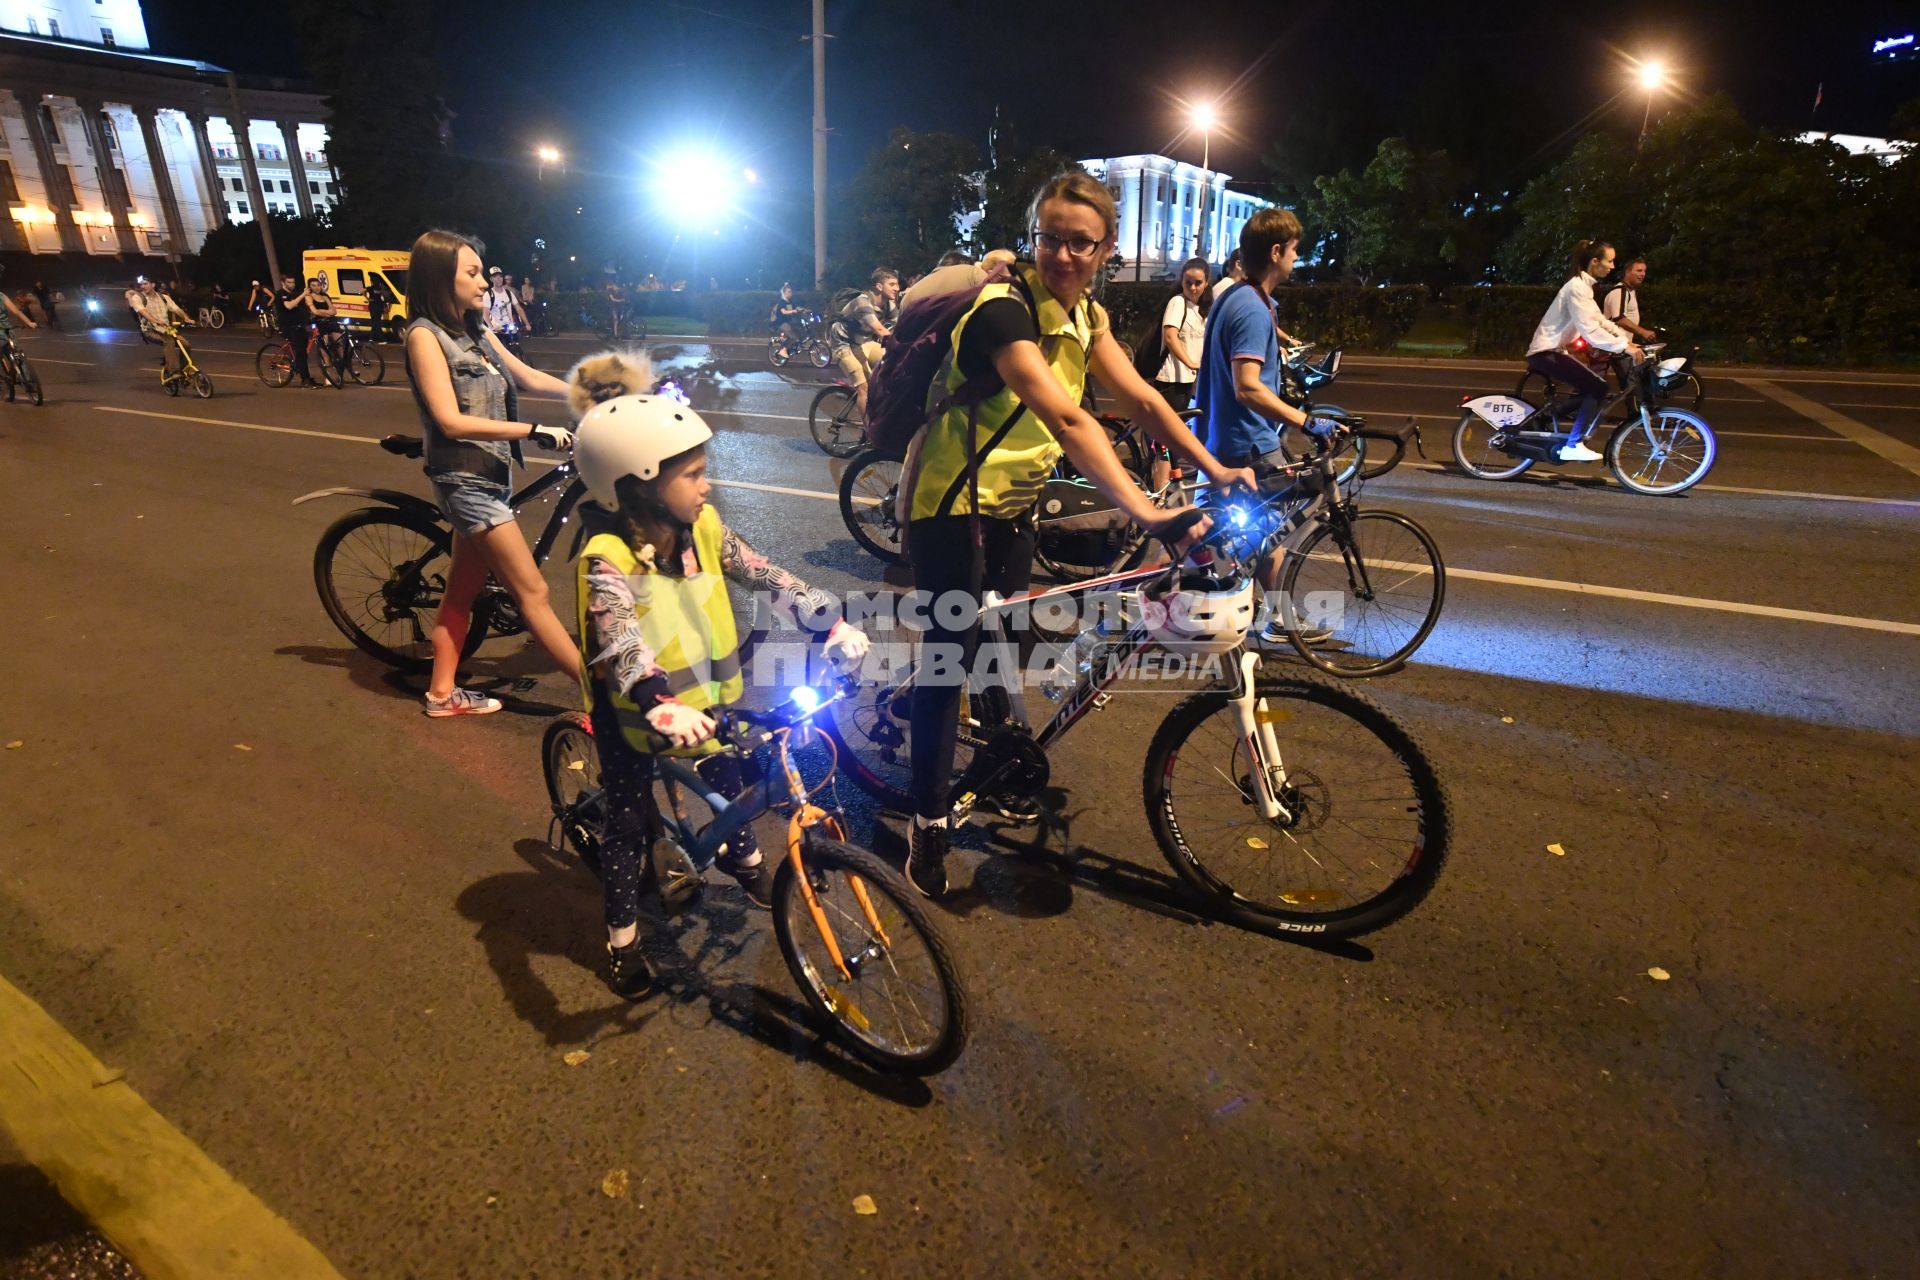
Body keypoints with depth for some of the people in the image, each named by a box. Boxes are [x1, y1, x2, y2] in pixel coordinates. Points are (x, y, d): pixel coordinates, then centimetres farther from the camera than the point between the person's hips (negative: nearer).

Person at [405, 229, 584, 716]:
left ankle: (443, 692, 27)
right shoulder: (425, 335, -11)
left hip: (490, 476, 8)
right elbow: (451, 421, -19)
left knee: (463, 588, 15)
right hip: (465, 481, -8)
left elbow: (529, 378, 16)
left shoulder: (475, 332, 12)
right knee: (533, 593, -7)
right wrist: (537, 432, -21)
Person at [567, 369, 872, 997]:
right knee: (629, 819, 8)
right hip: (632, 707, -5)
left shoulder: (702, 527, -12)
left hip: (700, 689, 5)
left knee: (727, 778, 20)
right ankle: (623, 938, 28)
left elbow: (765, 575, -12)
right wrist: (662, 707, -59)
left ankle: (743, 858, 51)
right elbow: (620, 646, -42)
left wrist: (833, 624, -24)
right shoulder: (608, 558, -29)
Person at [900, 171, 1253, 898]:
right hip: (953, 504, -7)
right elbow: (1067, 419, -39)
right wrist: (1147, 514, -46)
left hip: (1012, 501, 8)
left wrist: (1216, 469, -12)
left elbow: (1140, 400, -2)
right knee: (952, 657, -4)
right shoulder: (1004, 308, -26)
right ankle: (928, 824, 10)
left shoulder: (1084, 312, 1)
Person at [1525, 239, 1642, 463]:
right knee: (1598, 386, -14)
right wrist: (1623, 347, -25)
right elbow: (1590, 330, -25)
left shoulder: (1584, 285, 15)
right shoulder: (1577, 287, -17)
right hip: (1547, 352, -10)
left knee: (1588, 390, 12)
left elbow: (1600, 321, 17)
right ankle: (1573, 446, -13)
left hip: (1549, 351, 10)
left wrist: (1628, 339, 7)